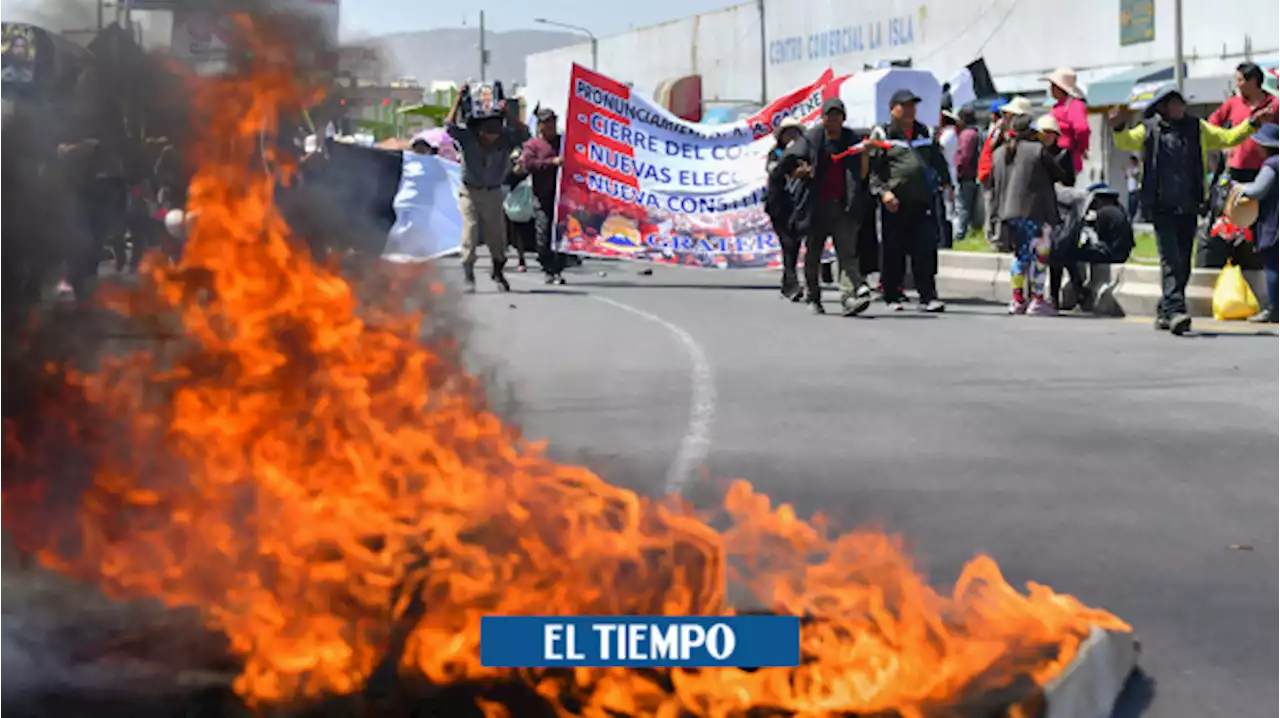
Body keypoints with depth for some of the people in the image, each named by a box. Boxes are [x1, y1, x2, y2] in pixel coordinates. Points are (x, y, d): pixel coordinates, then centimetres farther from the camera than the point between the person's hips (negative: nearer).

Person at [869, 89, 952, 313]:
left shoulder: (924, 133, 18)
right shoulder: (882, 134, 3)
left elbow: (937, 159, 27)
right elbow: (872, 168, -3)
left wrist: (945, 182, 18)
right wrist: (882, 191, -14)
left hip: (924, 202, 3)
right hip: (895, 204, -3)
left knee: (926, 252, -2)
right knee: (894, 252, 3)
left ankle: (928, 296, 0)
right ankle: (892, 297, 14)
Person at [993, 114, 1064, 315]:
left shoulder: (999, 153, 12)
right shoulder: (1038, 150, -7)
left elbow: (992, 181, 17)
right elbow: (1058, 174, -1)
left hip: (1009, 212, 6)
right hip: (1035, 210, -6)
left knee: (1020, 254, 15)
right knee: (1039, 254, 0)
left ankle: (1018, 299, 14)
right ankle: (1037, 300, -2)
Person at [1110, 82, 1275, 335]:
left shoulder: (1197, 129, 16)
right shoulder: (1149, 130, 4)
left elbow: (1228, 138, 20)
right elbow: (1126, 142, -8)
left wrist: (1253, 123, 12)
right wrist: (1118, 128, -28)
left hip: (1188, 207, 5)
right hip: (1161, 207, -5)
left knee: (1184, 263, 7)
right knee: (1170, 260, -15)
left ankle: (1165, 313, 18)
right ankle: (1175, 311, -22)